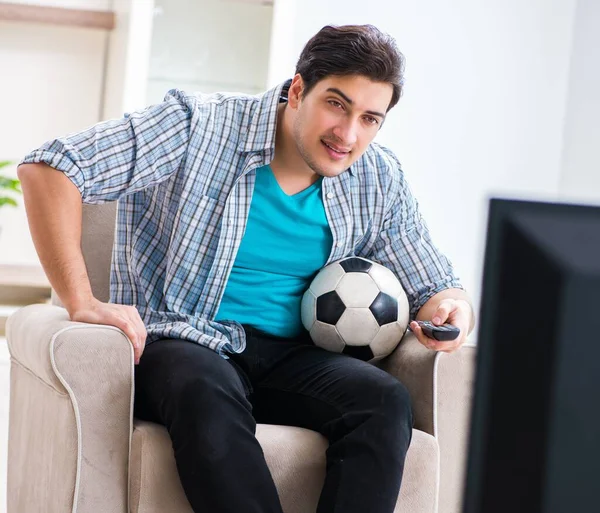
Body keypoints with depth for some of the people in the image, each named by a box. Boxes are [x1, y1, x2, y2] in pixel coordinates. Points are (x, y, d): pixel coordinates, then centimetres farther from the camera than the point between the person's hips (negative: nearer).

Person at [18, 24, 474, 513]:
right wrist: (81, 302, -21)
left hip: (289, 361, 4)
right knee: (208, 393, -40)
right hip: (177, 346, -4)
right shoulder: (199, 128, -11)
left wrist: (450, 309, -13)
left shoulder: (378, 181, 5)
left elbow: (434, 287, 14)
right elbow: (47, 169, -15)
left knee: (386, 399, -27)